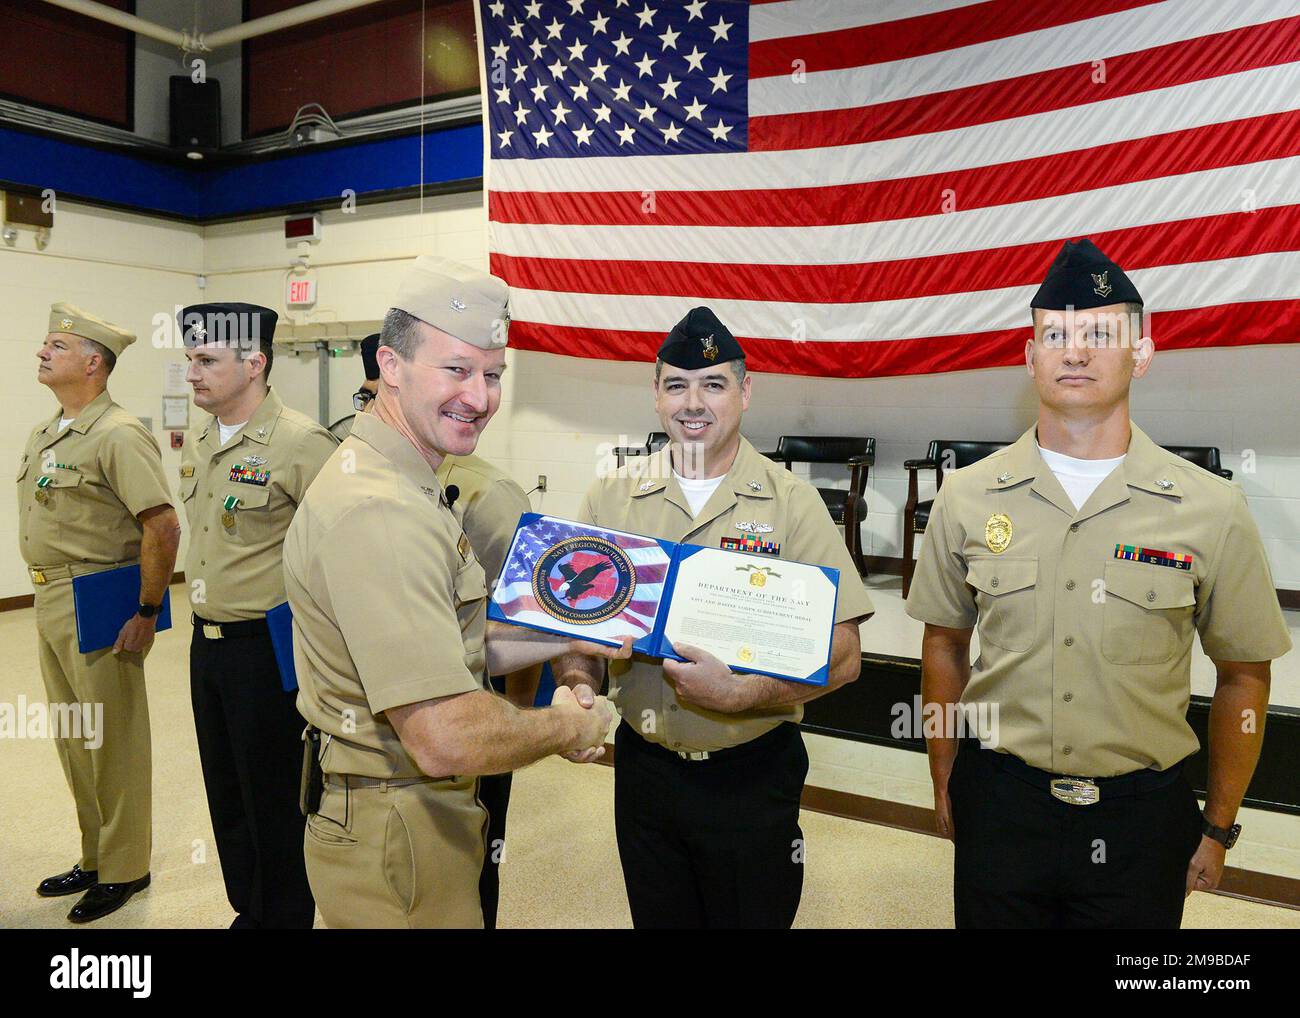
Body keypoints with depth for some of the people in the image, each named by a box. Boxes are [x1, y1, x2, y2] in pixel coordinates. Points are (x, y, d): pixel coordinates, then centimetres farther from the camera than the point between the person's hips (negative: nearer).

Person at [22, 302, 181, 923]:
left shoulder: (117, 435, -17)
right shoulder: (45, 435, 13)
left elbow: (163, 526, -23)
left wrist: (147, 613, -20)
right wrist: (48, 592, 16)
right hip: (50, 601, 9)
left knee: (112, 743, 3)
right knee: (73, 741, 18)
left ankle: (124, 870, 18)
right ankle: (95, 858, 33)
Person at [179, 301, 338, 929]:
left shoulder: (300, 442, -17)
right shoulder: (199, 445, 10)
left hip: (265, 647, -8)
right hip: (207, 642, 8)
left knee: (274, 799, 6)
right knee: (225, 792, 19)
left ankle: (286, 917, 26)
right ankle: (247, 910, 37)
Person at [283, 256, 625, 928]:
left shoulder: (406, 488, 8)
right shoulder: (380, 513, -28)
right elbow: (450, 739, -32)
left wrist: (570, 638, 7)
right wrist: (569, 727, -16)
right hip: (398, 839, -10)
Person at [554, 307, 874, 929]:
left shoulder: (791, 502, -8)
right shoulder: (611, 498, -1)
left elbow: (841, 656, -12)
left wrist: (737, 694, -25)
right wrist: (580, 688, -18)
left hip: (755, 773, -2)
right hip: (645, 766, 3)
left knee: (753, 916, 15)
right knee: (656, 916, 20)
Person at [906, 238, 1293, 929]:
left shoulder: (1211, 510, -8)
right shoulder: (967, 497, -4)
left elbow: (1244, 674, 2)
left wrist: (1218, 829, 5)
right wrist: (945, 783, 9)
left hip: (1142, 815, 0)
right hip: (1000, 801, 1)